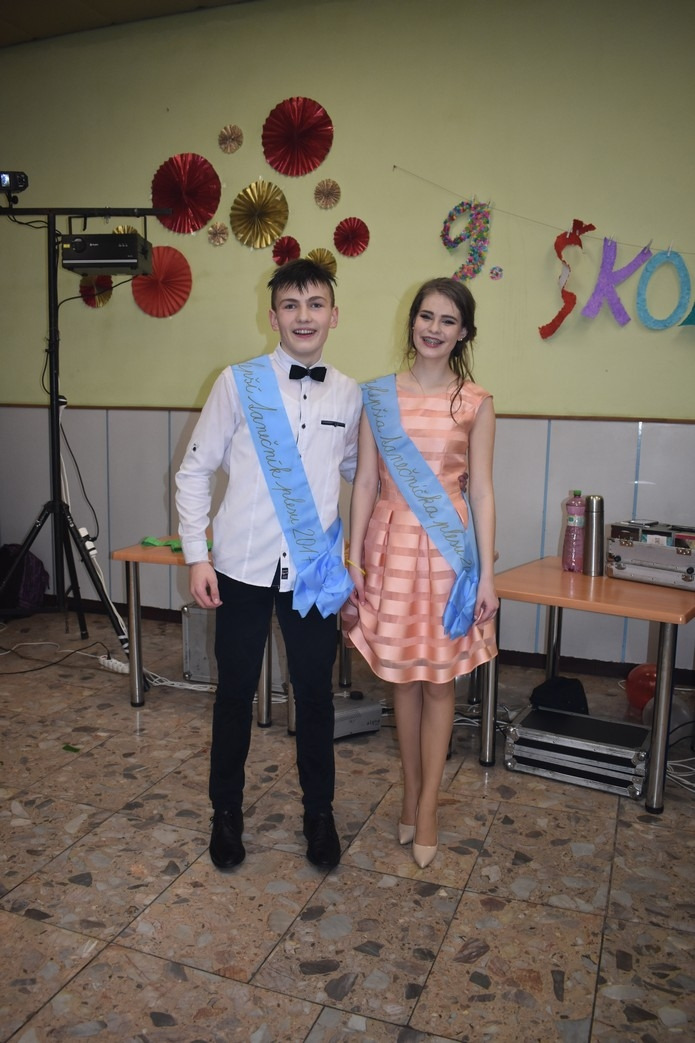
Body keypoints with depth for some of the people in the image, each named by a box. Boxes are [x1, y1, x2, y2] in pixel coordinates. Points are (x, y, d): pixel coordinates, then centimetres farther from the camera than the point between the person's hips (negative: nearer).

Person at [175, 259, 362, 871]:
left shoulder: (350, 395, 3)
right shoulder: (239, 383, -4)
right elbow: (195, 470, 0)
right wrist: (196, 554, -4)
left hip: (314, 570, 2)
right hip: (243, 567, -1)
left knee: (316, 694, 12)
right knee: (235, 692, 12)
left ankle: (319, 814, 34)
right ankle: (227, 813, 35)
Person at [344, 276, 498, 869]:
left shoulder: (475, 403, 0)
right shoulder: (377, 396, 3)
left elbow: (481, 490, -1)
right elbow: (366, 481, 4)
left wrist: (487, 574, -4)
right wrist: (354, 560, 0)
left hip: (450, 551, -1)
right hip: (393, 546, 2)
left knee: (439, 680, 6)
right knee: (403, 676, 12)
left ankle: (426, 809, 20)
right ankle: (412, 794, 30)